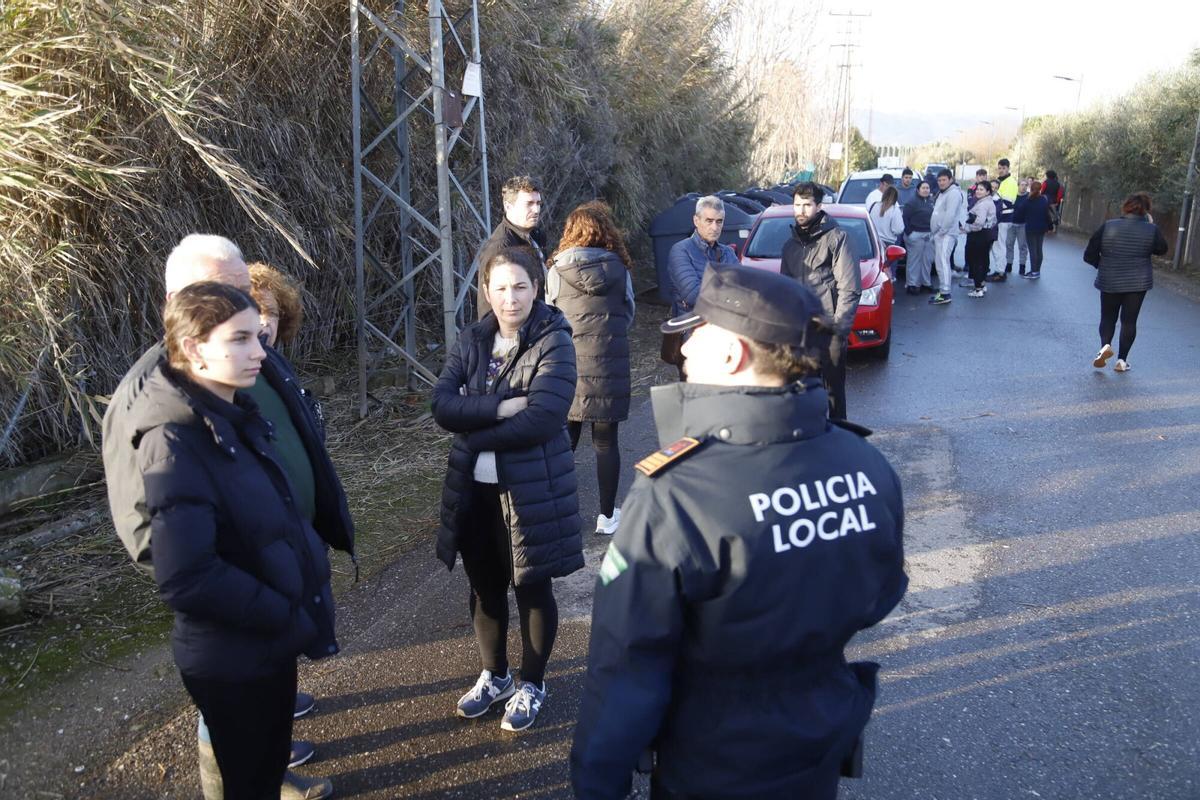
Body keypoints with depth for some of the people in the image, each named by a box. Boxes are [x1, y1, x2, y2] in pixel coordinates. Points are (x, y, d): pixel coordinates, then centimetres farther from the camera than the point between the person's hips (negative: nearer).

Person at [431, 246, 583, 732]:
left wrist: (474, 432, -14)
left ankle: (531, 686, 33)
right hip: (474, 489, 5)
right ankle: (494, 676, 41)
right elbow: (442, 404, -9)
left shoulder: (553, 342, -12)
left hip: (532, 489, -5)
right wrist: (500, 407, -23)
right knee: (485, 587, 19)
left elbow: (543, 417, -23)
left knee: (532, 588, 12)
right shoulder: (471, 341, 3)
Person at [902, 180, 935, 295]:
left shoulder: (931, 201, 12)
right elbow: (905, 218, -11)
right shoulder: (912, 202, -8)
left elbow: (934, 216, 16)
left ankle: (926, 282, 21)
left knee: (927, 260, 11)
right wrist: (908, 232, -15)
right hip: (916, 235, -7)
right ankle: (911, 284, -1)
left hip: (929, 235, 7)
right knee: (914, 260, -6)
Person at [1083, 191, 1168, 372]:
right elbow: (1162, 249, 12)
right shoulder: (1151, 230, -7)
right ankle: (1122, 360, 9)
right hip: (1138, 283, 0)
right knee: (1129, 320, 8)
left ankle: (1105, 345, -12)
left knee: (1108, 317, 14)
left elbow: (1089, 255, -6)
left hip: (1109, 282, 0)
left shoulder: (1107, 227, -8)